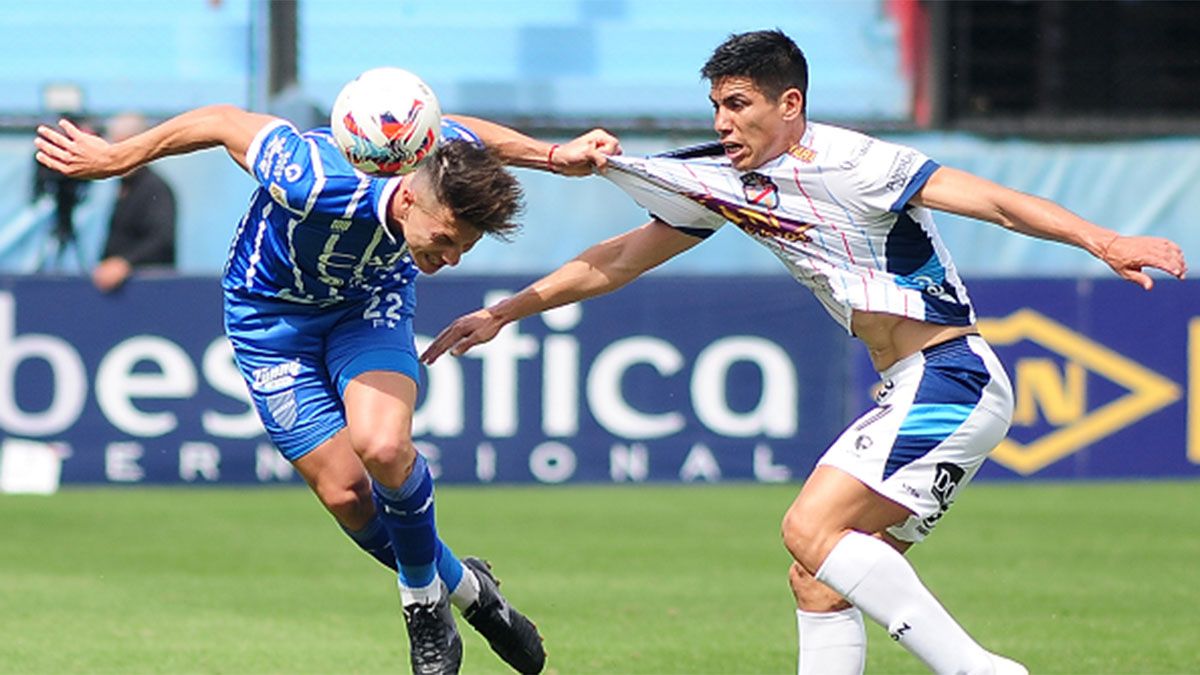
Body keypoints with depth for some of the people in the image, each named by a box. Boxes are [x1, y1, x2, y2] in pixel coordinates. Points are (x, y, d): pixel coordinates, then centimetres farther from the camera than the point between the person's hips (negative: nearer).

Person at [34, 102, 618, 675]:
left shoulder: (451, 164, -28)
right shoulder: (315, 187, -42)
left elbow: (462, 131, -2)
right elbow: (225, 122, -25)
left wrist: (555, 156, -6)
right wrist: (116, 157, -13)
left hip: (371, 298, 2)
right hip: (273, 313, -2)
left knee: (381, 446, -24)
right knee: (345, 492, -8)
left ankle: (424, 599, 1)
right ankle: (458, 584, 17)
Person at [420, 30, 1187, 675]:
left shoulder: (849, 163, -13)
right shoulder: (726, 183, 10)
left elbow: (988, 199, -21)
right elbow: (621, 259, 19)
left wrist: (1102, 242, -32)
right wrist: (503, 313, 20)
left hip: (952, 378, -9)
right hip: (909, 396, 9)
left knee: (813, 531, -21)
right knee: (818, 582, 4)